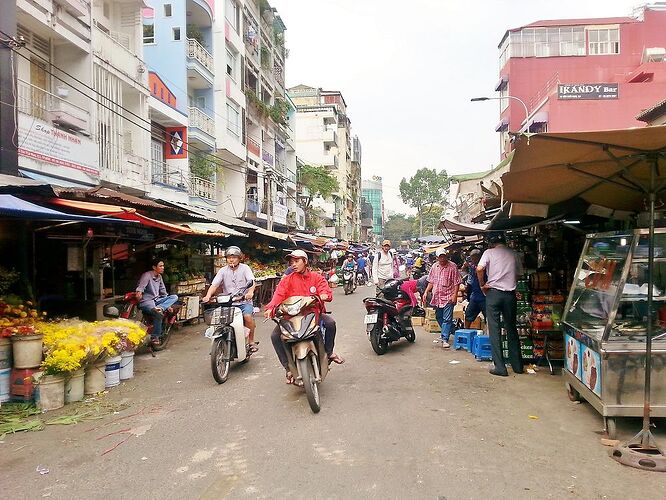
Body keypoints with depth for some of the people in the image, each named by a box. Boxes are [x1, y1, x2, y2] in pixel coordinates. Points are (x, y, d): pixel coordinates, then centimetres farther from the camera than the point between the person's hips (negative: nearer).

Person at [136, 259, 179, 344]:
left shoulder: (159, 277, 15)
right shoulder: (147, 275, -9)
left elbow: (163, 292, 20)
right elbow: (140, 287, -24)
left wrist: (168, 305, 15)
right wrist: (139, 292, -46)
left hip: (156, 300, 8)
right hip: (146, 302, -8)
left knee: (175, 297, -12)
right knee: (159, 314, -34)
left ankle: (159, 308, -34)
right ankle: (155, 337, -21)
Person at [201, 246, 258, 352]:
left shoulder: (244, 268, 3)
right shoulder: (223, 271, 10)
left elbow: (252, 282, -12)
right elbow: (214, 285, -2)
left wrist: (250, 292, -34)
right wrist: (208, 296, -22)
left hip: (244, 301, -3)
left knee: (247, 316, -29)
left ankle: (251, 341, -10)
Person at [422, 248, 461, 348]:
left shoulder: (452, 267, -6)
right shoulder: (434, 267, 9)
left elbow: (456, 282, -7)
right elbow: (431, 282, 16)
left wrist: (455, 295, -15)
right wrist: (426, 292, 7)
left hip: (448, 297, -6)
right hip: (436, 297, 6)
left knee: (447, 319, -7)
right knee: (439, 318, 15)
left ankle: (445, 339, -6)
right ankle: (446, 333, 33)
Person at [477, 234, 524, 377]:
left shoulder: (489, 252, -2)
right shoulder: (513, 254, 8)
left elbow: (479, 269, -15)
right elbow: (519, 273, 10)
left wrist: (482, 285, -2)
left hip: (493, 292, -3)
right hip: (510, 294, 3)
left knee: (494, 329, 2)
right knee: (511, 329, 14)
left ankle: (499, 367, 1)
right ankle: (517, 365, 21)